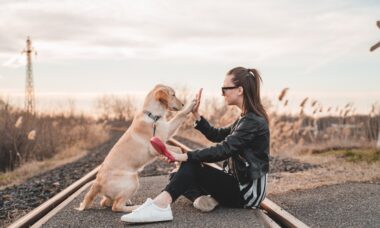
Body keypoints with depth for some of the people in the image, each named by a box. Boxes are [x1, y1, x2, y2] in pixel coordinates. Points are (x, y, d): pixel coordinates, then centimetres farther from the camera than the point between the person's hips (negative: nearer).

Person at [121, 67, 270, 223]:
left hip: (247, 191, -9)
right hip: (238, 182, 9)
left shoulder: (254, 121, -17)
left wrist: (185, 156, -27)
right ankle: (203, 198, -22)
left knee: (191, 165, -22)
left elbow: (223, 150, -26)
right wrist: (196, 114, 5)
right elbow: (216, 135, 16)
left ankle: (159, 205, -35)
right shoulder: (247, 118, 13)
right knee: (178, 176, 2)